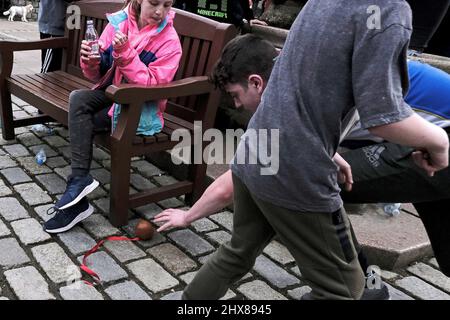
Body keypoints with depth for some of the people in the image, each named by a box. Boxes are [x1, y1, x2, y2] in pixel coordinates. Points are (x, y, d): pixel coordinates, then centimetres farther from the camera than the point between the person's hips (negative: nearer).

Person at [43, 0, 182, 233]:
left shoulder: (169, 41, -13)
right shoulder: (118, 23, -2)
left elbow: (152, 87, -21)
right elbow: (99, 74, 5)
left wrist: (125, 53, -29)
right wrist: (90, 61, -18)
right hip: (110, 94, 5)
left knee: (79, 122, -20)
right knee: (78, 99, -24)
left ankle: (77, 192, -8)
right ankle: (80, 180, -21)